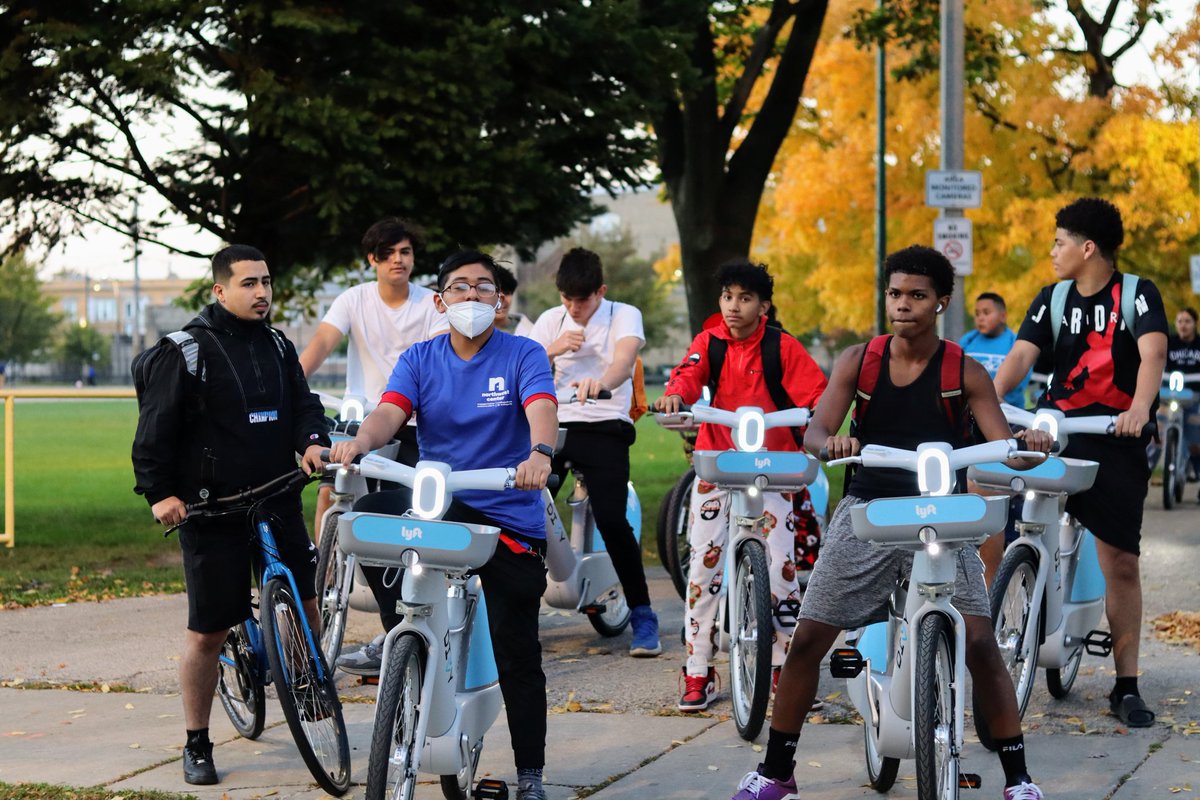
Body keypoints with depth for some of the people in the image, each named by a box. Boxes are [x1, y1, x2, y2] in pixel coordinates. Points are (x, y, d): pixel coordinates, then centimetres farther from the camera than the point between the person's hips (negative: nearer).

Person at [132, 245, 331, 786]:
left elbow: (303, 403, 10)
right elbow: (156, 429, -7)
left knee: (305, 606, 5)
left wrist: (313, 441, -11)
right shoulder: (185, 352, -7)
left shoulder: (278, 347, 11)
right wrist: (158, 491, -14)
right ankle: (197, 746, 11)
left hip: (278, 499, 5)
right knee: (208, 631, 0)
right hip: (212, 511, -5)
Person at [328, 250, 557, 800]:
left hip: (509, 518, -2)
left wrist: (539, 453, -44)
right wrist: (361, 441, -35)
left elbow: (541, 408, -21)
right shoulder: (420, 359, 6)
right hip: (438, 505, 2)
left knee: (517, 655, -1)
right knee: (370, 513, -28)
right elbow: (391, 410, -11)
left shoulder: (523, 356, -2)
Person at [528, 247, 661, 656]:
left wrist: (601, 382, -46)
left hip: (605, 428, -4)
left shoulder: (624, 316, -1)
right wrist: (551, 350, -12)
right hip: (555, 424, 4)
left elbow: (625, 358, -23)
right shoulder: (551, 320, 13)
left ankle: (642, 614, -7)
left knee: (611, 520, -18)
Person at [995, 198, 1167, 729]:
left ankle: (1126, 687, 7)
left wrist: (1139, 409, -39)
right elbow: (1022, 354, -6)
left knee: (1122, 564, -2)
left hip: (1116, 442, -3)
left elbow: (1153, 352, -20)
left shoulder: (1136, 295, -4)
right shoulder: (1054, 300, 7)